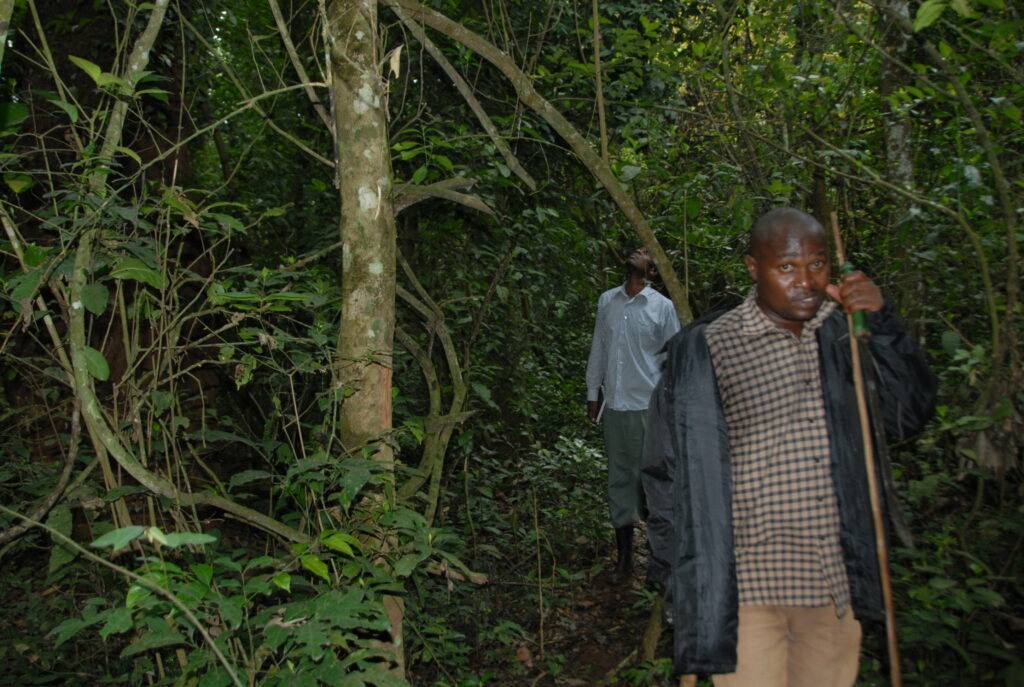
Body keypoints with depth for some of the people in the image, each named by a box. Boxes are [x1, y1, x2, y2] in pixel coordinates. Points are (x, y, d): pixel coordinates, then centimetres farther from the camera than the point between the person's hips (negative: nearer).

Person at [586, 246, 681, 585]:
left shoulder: (662, 307, -1)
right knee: (619, 479, 9)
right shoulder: (607, 301, 10)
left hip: (648, 406, -3)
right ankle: (624, 556, 20)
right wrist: (592, 393, 14)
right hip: (614, 405, 4)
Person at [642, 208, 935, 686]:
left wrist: (882, 322, -7)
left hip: (837, 587, 5)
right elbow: (666, 472, -5)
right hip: (748, 591, -5)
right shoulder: (705, 350, -10)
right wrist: (680, 580, -2)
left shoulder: (841, 337, 5)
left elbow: (908, 416, 3)